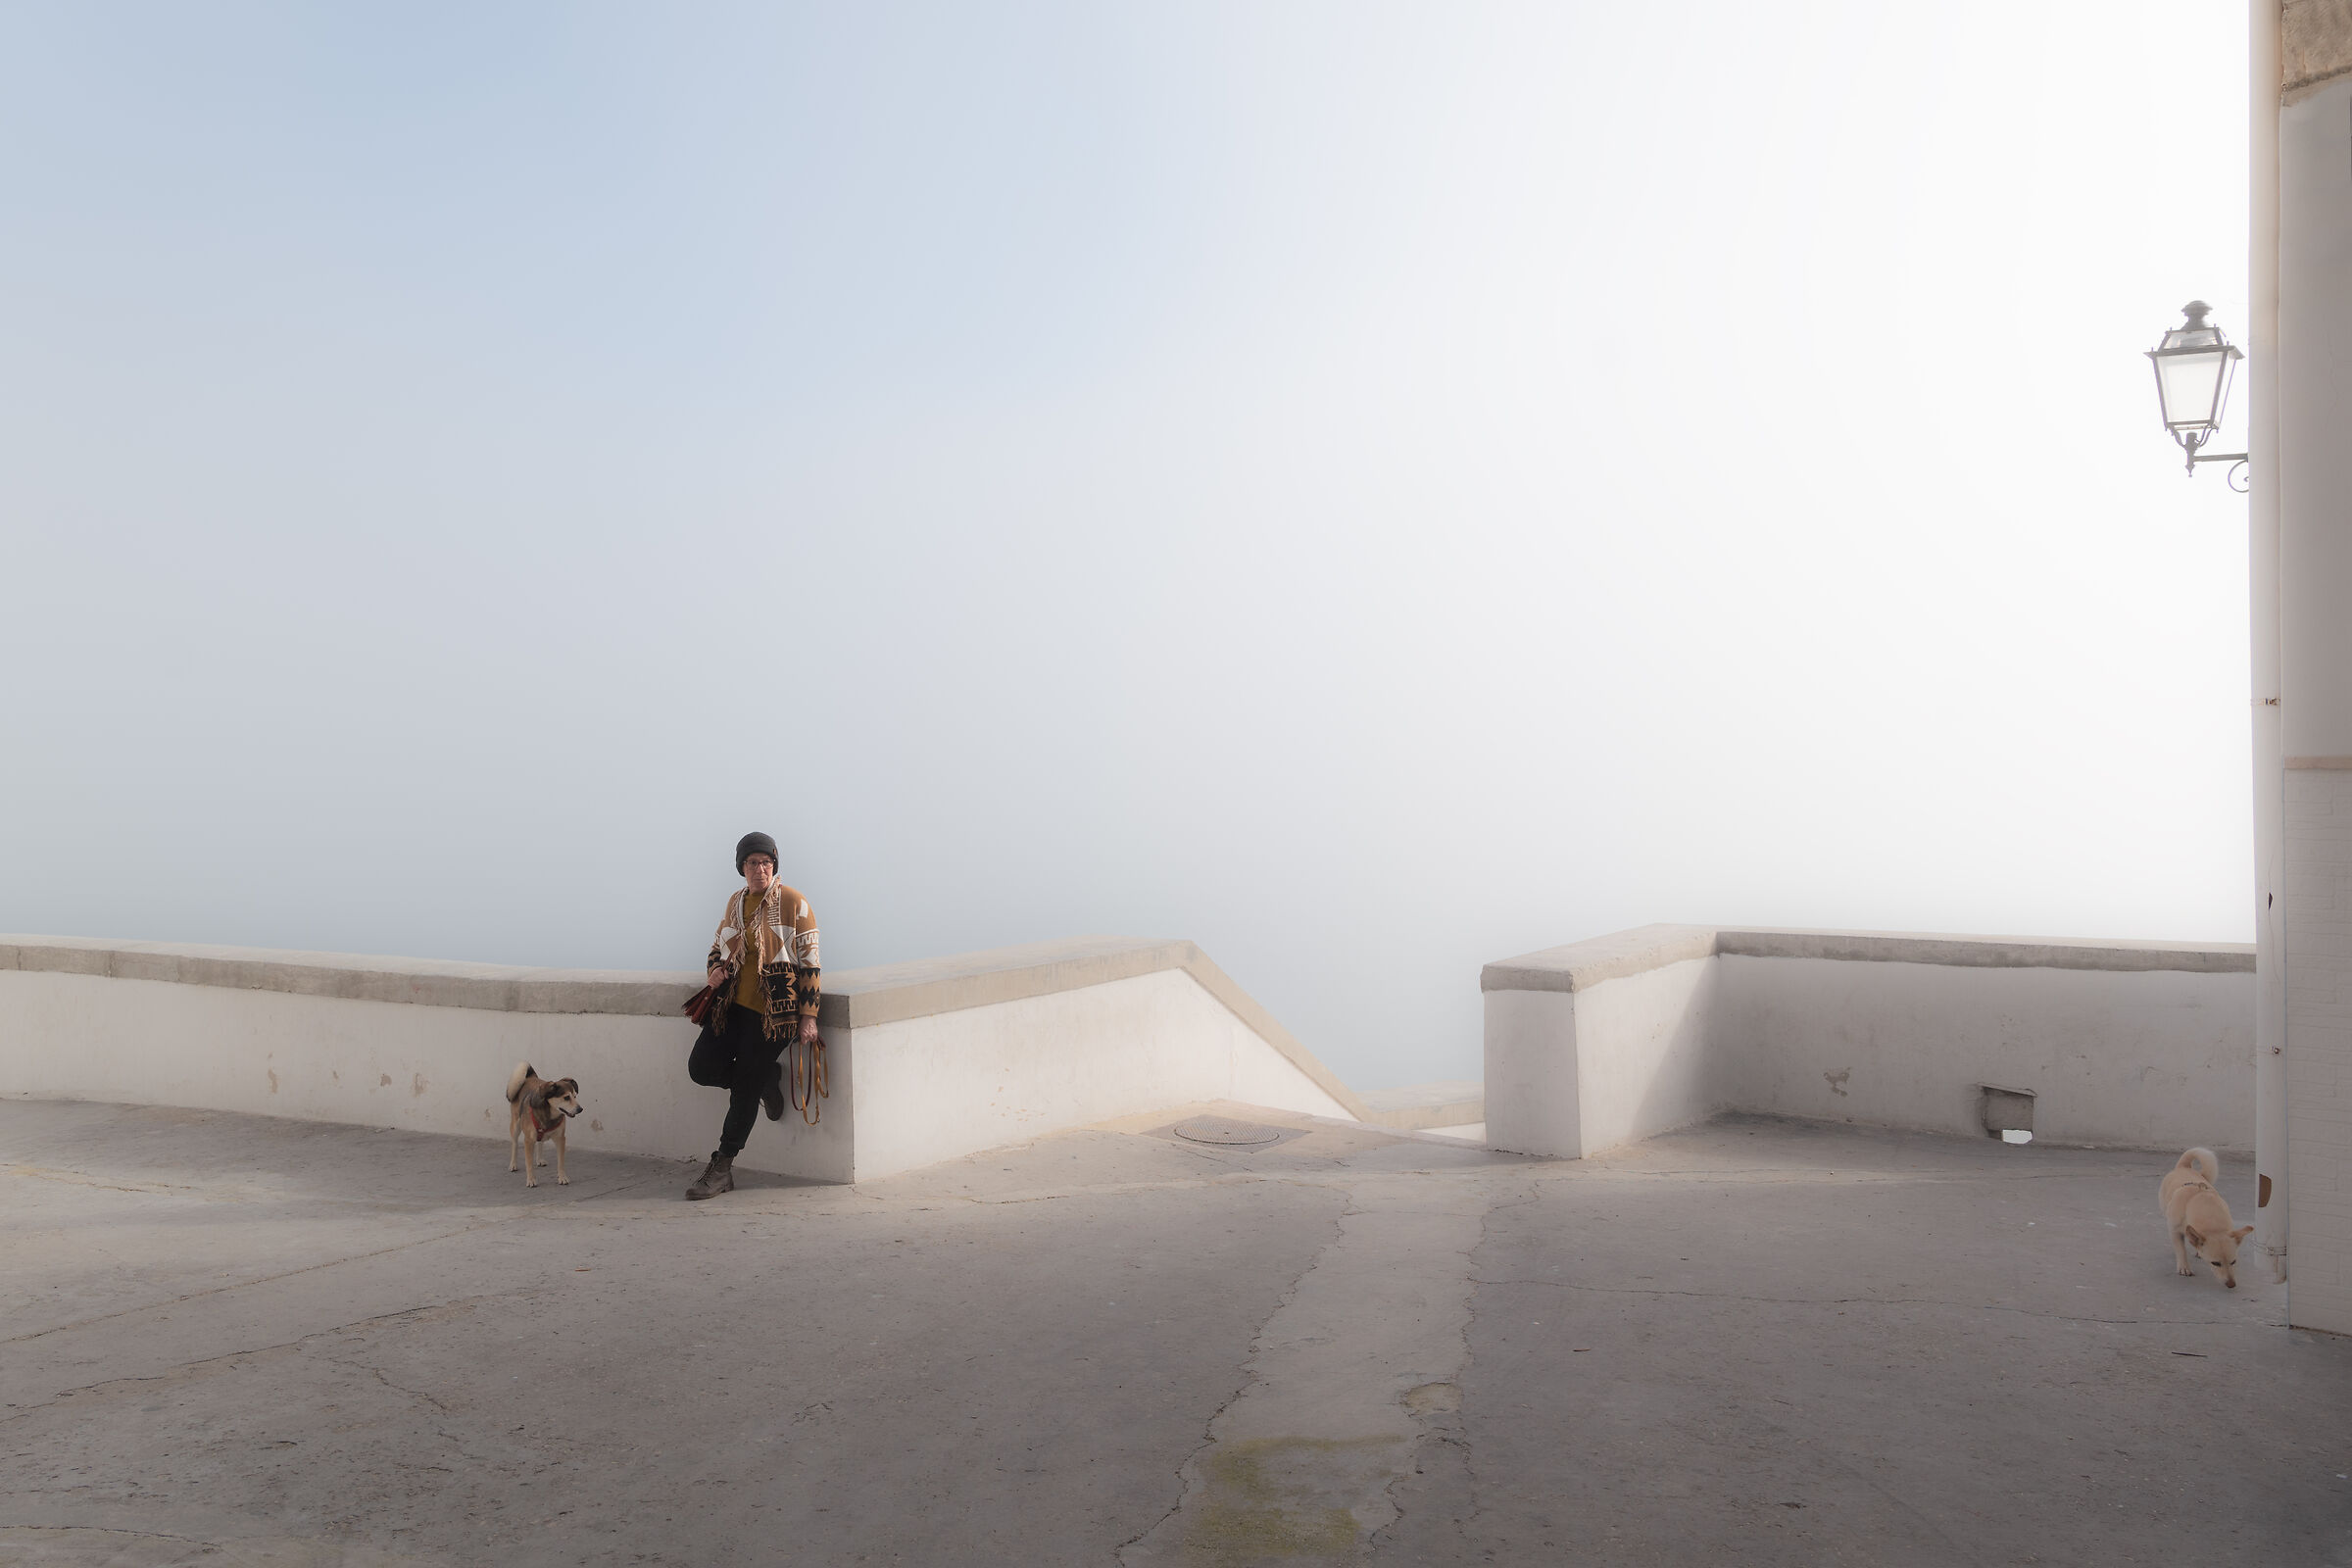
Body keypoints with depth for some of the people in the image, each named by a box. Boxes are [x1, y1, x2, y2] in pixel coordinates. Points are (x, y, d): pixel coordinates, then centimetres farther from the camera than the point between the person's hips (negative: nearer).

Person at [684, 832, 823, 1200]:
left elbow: (809, 962, -7)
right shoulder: (736, 901, 11)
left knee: (745, 1088, -5)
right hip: (732, 1004, 6)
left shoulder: (793, 903, -7)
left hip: (772, 1011, -6)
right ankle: (767, 1079, 19)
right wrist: (715, 970, 1)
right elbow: (718, 945, 25)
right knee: (701, 1067, -6)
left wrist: (808, 1015, -11)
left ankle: (721, 1169, 4)